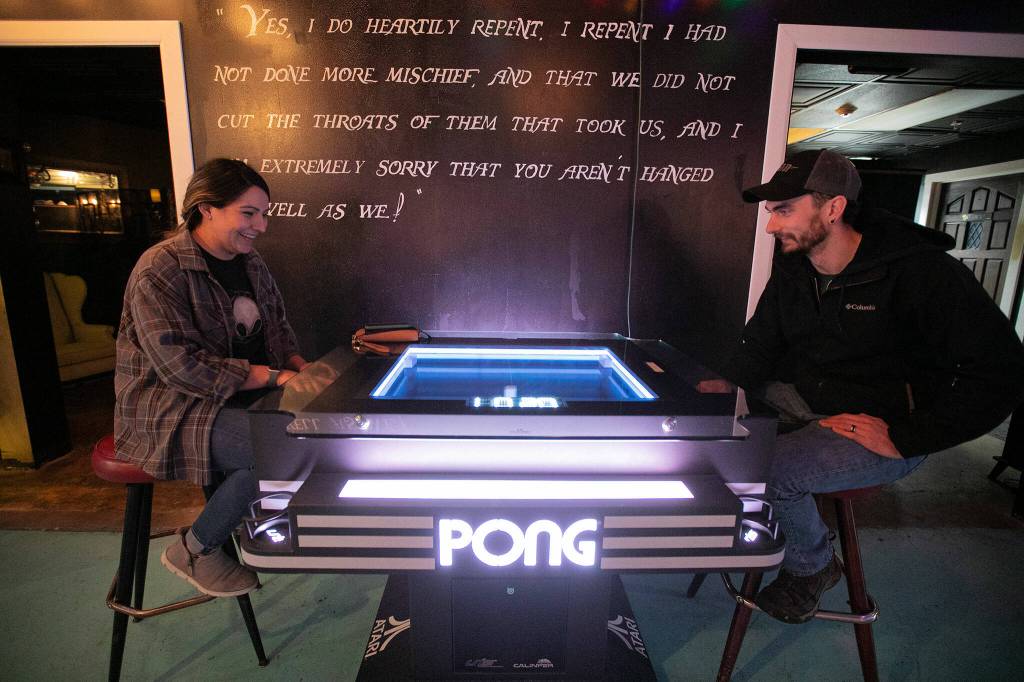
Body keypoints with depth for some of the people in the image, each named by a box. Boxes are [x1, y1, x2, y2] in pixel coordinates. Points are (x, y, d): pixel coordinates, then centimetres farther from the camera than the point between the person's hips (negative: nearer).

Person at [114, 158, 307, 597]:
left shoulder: (250, 263, 8)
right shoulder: (159, 272, -17)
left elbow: (278, 328, 15)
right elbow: (181, 367, -24)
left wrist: (301, 369, -5)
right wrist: (272, 376, -27)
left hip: (240, 395, 8)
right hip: (171, 408, -7)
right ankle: (194, 550, -2)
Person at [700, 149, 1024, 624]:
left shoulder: (920, 271, -19)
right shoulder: (792, 267, 0)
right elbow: (762, 339, 8)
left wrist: (903, 439, -25)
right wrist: (731, 383, -10)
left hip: (883, 426, -6)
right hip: (803, 399, 7)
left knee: (768, 470, -27)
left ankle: (812, 566, 6)